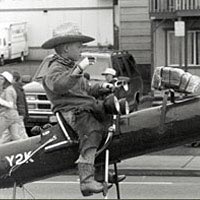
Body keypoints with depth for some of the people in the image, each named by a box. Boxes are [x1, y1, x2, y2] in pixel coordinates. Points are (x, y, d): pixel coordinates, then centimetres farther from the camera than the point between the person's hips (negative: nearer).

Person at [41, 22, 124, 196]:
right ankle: (86, 180, -39)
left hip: (88, 106, 10)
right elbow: (58, 85, -30)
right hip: (71, 111, -10)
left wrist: (100, 88, 19)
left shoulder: (72, 67, 27)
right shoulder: (56, 69, -6)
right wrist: (78, 69, -35)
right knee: (92, 131, -30)